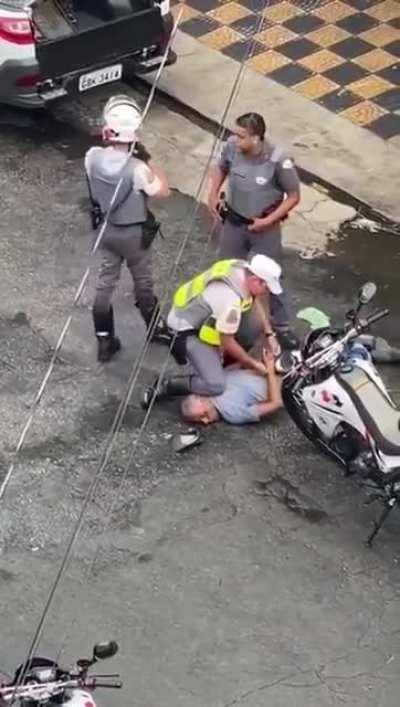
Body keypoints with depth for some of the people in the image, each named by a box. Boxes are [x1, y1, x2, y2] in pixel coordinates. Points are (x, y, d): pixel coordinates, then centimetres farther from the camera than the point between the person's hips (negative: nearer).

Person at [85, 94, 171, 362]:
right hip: (134, 233, -4)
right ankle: (155, 328, 42)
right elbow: (163, 191, -16)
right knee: (143, 282, 19)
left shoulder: (93, 157, -19)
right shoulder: (136, 168, -33)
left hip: (106, 229, 4)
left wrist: (109, 143, -8)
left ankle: (104, 341, 25)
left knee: (105, 283, 18)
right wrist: (148, 160, -16)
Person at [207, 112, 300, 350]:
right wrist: (213, 195, -3)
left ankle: (282, 327, 25)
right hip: (233, 222, 4)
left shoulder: (278, 160, -28)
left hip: (264, 227, -4)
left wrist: (269, 221, -18)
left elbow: (294, 196, -14)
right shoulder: (232, 146, -17)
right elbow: (221, 168, 8)